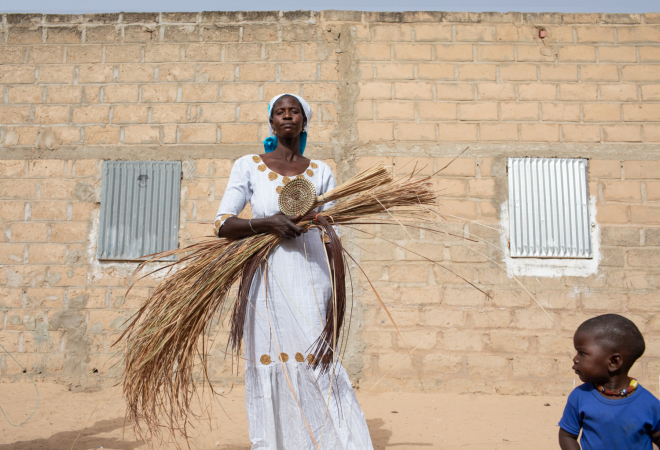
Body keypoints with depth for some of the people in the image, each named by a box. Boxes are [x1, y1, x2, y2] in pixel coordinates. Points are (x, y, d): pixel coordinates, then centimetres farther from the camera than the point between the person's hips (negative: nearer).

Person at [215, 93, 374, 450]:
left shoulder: (321, 173, 9)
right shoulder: (248, 166, 5)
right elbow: (222, 225, -1)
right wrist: (265, 223, -20)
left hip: (311, 283, 0)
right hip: (268, 285, 0)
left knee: (320, 375, -3)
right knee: (272, 380, 6)